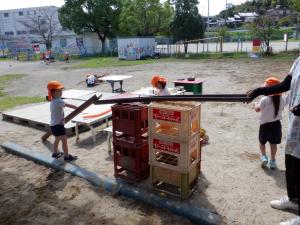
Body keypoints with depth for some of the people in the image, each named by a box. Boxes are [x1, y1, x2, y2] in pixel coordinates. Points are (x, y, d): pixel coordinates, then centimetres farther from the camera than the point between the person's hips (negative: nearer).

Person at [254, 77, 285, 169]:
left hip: (265, 124, -4)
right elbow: (281, 109, 10)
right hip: (276, 124, 4)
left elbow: (257, 109, -7)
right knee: (273, 143, 14)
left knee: (262, 142, 17)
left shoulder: (265, 99, -19)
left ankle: (264, 157, 7)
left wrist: (256, 104, 12)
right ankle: (272, 161, 20)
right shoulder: (281, 99, -4)